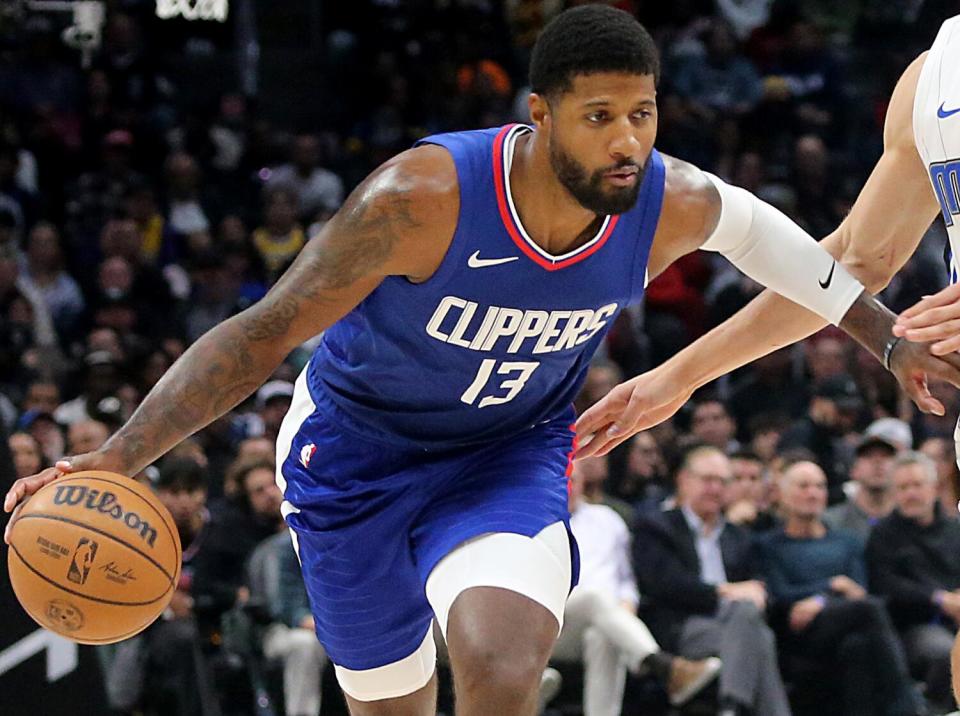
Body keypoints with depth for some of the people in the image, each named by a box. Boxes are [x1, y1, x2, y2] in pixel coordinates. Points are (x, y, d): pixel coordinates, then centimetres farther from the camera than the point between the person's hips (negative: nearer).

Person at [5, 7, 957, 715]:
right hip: (358, 450, -1)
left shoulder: (667, 206, -20)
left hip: (511, 455, 2)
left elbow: (748, 223, 7)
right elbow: (264, 331, -28)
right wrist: (116, 457, -39)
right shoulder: (421, 198, -34)